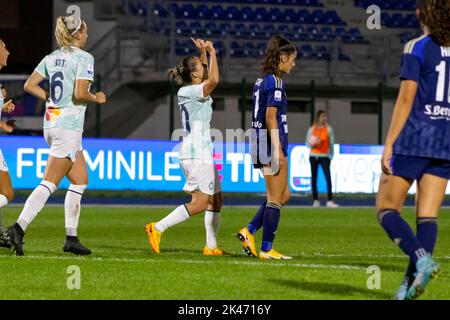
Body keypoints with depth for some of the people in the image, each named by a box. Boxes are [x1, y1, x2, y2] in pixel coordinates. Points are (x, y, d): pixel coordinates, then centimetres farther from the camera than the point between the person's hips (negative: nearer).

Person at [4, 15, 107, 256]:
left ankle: (71, 237, 13)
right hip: (69, 126, -8)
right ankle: (19, 228, -19)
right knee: (49, 183, -9)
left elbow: (29, 85, 8)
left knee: (80, 180, 15)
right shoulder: (84, 58, -10)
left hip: (51, 122, 8)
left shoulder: (52, 57, 11)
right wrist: (96, 99, -1)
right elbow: (80, 93, -20)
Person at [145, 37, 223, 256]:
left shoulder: (192, 91, 15)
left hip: (201, 152, 10)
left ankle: (211, 246, 10)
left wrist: (204, 53, 26)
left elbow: (209, 78, 36)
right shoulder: (189, 92, -12)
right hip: (197, 153, -10)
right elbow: (213, 80, -27)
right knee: (200, 203, -15)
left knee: (215, 199, 10)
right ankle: (158, 228, -17)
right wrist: (211, 53, -16)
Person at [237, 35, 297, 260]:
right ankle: (266, 249, 2)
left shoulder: (262, 80, 15)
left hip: (260, 141, 9)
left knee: (284, 195, 16)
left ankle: (249, 232, 11)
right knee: (275, 198, -1)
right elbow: (271, 117, -19)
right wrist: (278, 151, -20)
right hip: (271, 143, -9)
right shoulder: (275, 81, -13)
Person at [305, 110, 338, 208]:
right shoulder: (312, 129, 6)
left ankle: (330, 201, -15)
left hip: (324, 156, -2)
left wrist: (331, 156, 0)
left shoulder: (328, 129, 2)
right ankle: (315, 200, 10)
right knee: (314, 178, 3)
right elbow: (307, 144, 10)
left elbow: (331, 143, 5)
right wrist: (312, 144, -12)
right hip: (313, 156, 2)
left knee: (328, 177, -14)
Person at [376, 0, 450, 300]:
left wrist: (389, 145, -9)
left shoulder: (417, 48, -6)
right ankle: (411, 282, -6)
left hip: (414, 139, -5)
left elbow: (406, 100, -11)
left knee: (387, 209, 4)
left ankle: (421, 258, -19)